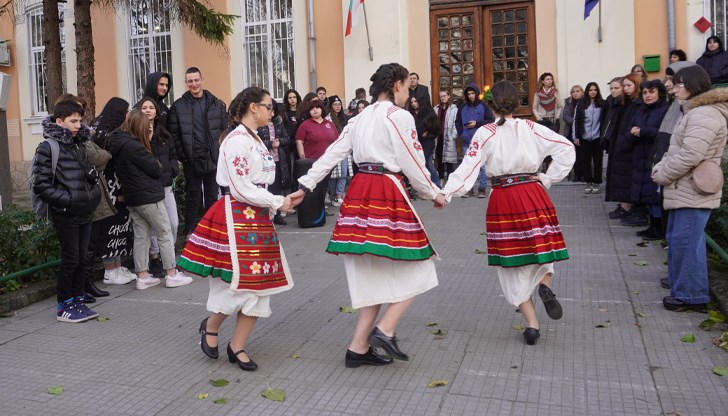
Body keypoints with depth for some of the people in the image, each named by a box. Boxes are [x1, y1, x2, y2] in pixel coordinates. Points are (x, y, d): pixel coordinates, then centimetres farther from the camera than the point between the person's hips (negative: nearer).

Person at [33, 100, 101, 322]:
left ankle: (77, 301, 23)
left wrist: (93, 194, 7)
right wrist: (68, 200, -18)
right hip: (65, 215, -7)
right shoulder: (47, 148, -9)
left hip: (85, 213, 7)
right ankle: (64, 306, 13)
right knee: (70, 260, -1)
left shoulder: (78, 146, 14)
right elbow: (41, 186, -14)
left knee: (82, 258, 11)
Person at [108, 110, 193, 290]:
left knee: (141, 236, 12)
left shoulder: (119, 143, 8)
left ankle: (143, 277, 15)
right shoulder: (133, 146, -20)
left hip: (132, 199, 9)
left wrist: (147, 140, 9)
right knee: (165, 234, 2)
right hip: (149, 196, -9)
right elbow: (156, 170, -16)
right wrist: (158, 166, 6)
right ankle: (172, 275, 8)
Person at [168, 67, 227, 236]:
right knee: (192, 197, 7)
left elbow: (225, 130, 4)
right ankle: (190, 233, 17)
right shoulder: (178, 106, 1)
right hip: (192, 161, -1)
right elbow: (174, 135, -2)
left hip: (213, 159, 2)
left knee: (213, 197, 10)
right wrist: (182, 156, -8)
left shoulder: (217, 104, 5)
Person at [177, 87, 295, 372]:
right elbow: (241, 189, -17)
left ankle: (237, 347, 17)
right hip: (236, 216, -9)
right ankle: (210, 326, 19)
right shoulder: (237, 139, -13)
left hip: (257, 218, 9)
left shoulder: (255, 140, 17)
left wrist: (276, 203, 6)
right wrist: (277, 202, -10)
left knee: (259, 283, 7)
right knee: (241, 280, -8)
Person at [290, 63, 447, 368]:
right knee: (414, 270, 6)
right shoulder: (399, 116, -4)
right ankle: (384, 330, -4)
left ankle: (359, 347, 14)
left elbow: (333, 153, 12)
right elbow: (413, 164, -5)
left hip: (358, 192, 8)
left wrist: (305, 186, 15)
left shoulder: (361, 117, 17)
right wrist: (433, 194, 9)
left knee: (374, 273, 13)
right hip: (388, 194, -7)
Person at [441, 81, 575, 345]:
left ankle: (531, 323, 9)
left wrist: (446, 193, -15)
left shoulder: (486, 133, -3)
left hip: (502, 200, -1)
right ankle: (545, 285, -13)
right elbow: (567, 148, 1)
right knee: (540, 248, 19)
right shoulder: (532, 129, 4)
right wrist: (547, 179, 6)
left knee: (512, 265, 8)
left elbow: (468, 167, -12)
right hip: (533, 196, 1)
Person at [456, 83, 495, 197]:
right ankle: (469, 189, 14)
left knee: (482, 165, -3)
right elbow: (457, 122, 17)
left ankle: (482, 188, 5)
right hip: (467, 141, 3)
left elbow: (491, 120, -5)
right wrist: (461, 133, 3)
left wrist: (477, 124, -11)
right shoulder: (463, 107, 10)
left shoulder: (483, 106, 0)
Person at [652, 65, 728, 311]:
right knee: (677, 240, 16)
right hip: (684, 191, 11)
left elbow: (689, 156, -24)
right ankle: (682, 287, 26)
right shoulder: (694, 111, 19)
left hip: (692, 193, -11)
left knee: (686, 242, -6)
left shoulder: (704, 115, -17)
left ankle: (691, 295, 4)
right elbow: (676, 151, 20)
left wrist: (661, 175, -13)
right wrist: (660, 169, 6)